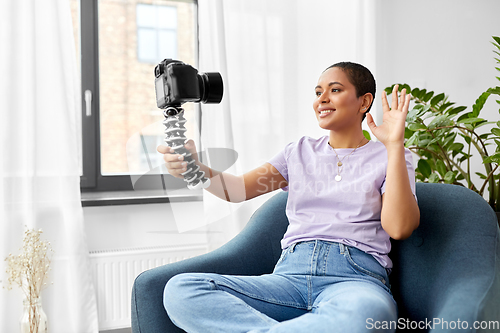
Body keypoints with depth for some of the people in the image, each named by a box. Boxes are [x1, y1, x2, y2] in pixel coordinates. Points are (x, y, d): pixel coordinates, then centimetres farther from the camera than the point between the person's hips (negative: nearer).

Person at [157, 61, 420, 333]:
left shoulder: (386, 157, 13)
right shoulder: (300, 152, 22)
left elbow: (399, 228, -4)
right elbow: (239, 189, 10)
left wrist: (395, 145, -6)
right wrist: (194, 167, -11)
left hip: (355, 278, -3)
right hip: (291, 272, 3)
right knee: (179, 289, -22)